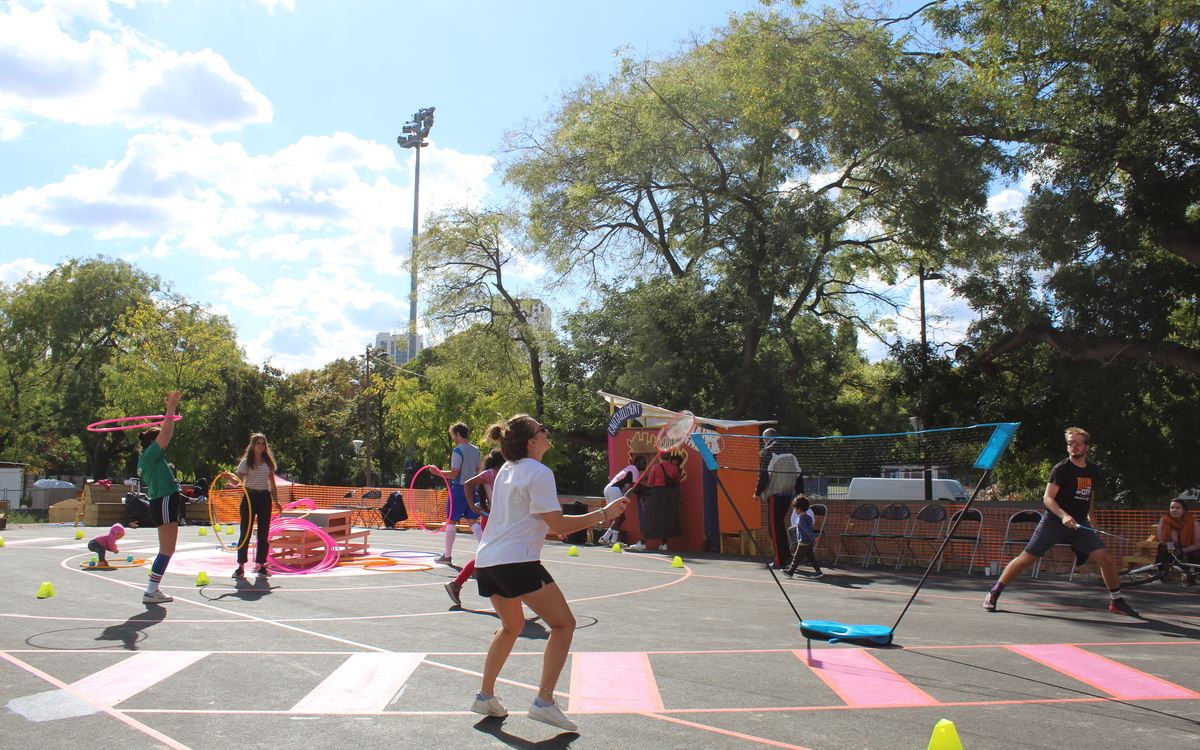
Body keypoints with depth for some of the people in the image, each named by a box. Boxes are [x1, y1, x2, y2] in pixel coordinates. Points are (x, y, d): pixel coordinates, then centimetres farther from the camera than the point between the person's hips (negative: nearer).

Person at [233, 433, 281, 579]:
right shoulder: (246, 462, -1)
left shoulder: (268, 462, 10)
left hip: (265, 498, 3)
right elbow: (238, 480, -12)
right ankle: (241, 567, 4)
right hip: (250, 497, -3)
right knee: (245, 533, -2)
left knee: (264, 534, 4)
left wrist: (276, 501, 10)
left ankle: (261, 566, 10)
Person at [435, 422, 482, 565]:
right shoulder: (475, 450, 10)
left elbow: (454, 474, -15)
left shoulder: (458, 450, -11)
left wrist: (438, 472, -7)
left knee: (451, 521, 2)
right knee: (473, 521, 9)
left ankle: (447, 556, 6)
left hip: (459, 489, -7)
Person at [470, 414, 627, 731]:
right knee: (563, 624, 0)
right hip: (517, 561, -9)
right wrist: (603, 514, -7)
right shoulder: (539, 473, -9)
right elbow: (558, 523, -13)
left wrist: (549, 528, 30)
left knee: (511, 626, 28)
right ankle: (544, 701, -6)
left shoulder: (506, 471, 16)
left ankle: (485, 695, 29)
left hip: (486, 561, 9)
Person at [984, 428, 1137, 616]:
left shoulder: (1093, 470, 8)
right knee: (1026, 558, -8)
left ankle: (1116, 601, 16)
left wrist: (1090, 517, 22)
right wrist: (1063, 515, -29)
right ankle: (993, 594, 2)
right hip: (1054, 522, -5)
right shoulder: (1061, 469, -10)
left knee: (1106, 559, -7)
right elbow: (1048, 498, -14)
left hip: (1080, 525, 5)